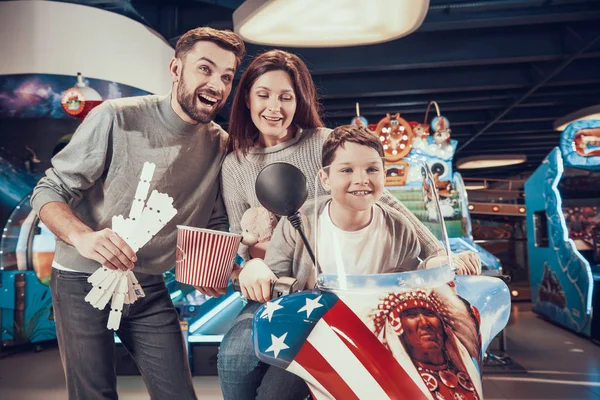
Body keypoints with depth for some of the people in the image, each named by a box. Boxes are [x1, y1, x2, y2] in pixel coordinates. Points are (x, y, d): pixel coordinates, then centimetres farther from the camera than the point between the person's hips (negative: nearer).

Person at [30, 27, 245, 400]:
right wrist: (82, 236, -31)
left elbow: (216, 227, 5)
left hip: (150, 289, 4)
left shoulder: (220, 144, -3)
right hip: (83, 283, -3)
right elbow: (49, 191, -12)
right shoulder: (116, 118, -17)